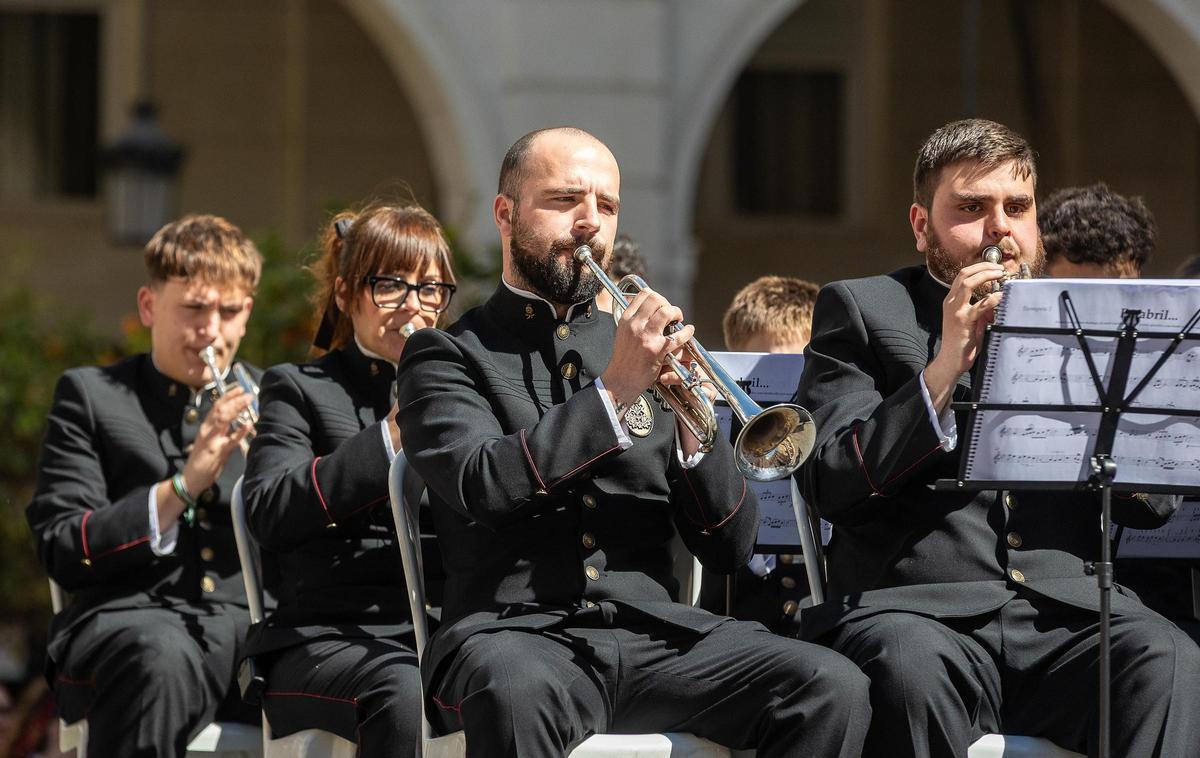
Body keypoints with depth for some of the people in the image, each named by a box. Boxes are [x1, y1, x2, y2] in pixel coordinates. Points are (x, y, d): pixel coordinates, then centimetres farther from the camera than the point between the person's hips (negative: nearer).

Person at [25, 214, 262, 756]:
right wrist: (182, 486, -11)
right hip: (127, 615, -2)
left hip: (249, 625, 2)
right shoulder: (91, 396, 12)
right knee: (161, 655, -41)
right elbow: (62, 554, 0)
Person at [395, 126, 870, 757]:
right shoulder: (447, 356, 10)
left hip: (654, 631, 4)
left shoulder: (650, 349, 21)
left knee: (832, 687, -23)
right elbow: (483, 485, -12)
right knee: (516, 693, -40)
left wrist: (692, 430, -3)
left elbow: (729, 549, 15)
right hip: (516, 630, -4)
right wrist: (614, 391, -14)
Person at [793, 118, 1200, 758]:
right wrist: (944, 367, -9)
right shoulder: (862, 311, 14)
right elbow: (829, 485, -1)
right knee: (911, 665, -37)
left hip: (1066, 610, 2)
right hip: (916, 606, -2)